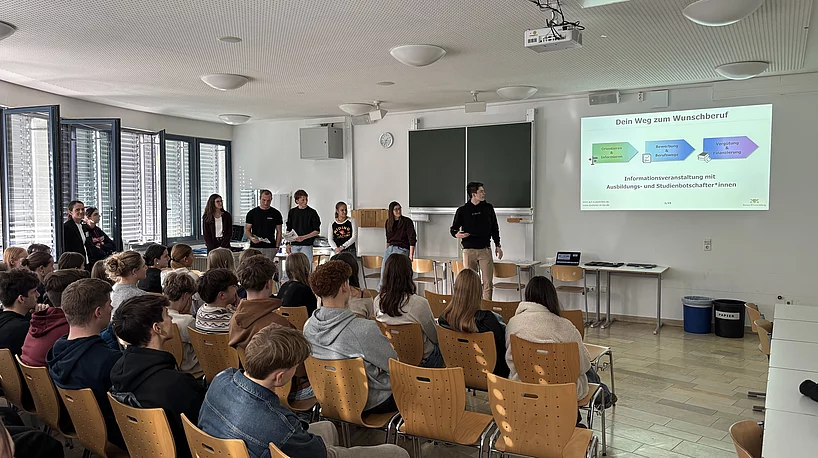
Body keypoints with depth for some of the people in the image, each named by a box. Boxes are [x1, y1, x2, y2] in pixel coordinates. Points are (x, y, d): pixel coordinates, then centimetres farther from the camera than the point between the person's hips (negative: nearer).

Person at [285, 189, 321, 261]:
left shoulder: (312, 212, -2)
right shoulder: (292, 212, 9)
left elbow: (317, 231, -4)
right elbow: (288, 229, 15)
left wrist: (304, 237, -15)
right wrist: (288, 244, 7)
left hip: (306, 245, -3)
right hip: (294, 245, 3)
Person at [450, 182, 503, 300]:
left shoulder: (488, 208, 8)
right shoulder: (462, 210, 0)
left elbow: (494, 228, 16)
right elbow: (453, 229, 6)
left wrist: (498, 246, 13)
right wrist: (458, 234, -17)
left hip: (485, 249, 2)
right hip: (469, 250, -1)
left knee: (488, 282, -2)